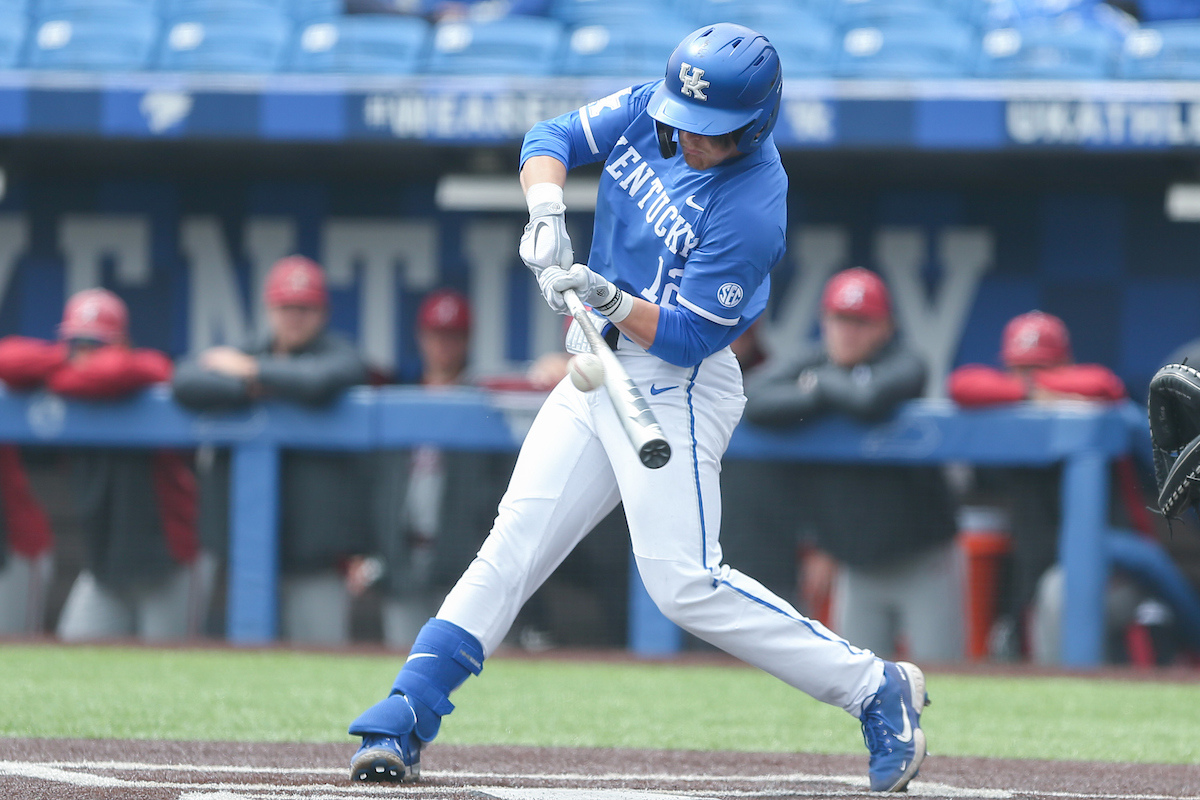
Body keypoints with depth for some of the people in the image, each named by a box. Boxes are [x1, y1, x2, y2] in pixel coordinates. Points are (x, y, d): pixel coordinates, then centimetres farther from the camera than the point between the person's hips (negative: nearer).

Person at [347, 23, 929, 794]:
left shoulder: (752, 210, -23)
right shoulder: (651, 110, -3)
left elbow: (688, 336, -20)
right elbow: (554, 137, 4)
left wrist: (611, 299, -33)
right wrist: (548, 214, -14)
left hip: (677, 386, -7)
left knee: (684, 581, -15)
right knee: (513, 545, 3)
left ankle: (874, 687, -7)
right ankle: (404, 722, 2)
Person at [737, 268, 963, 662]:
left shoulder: (904, 366, -10)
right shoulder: (809, 366, 3)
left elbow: (870, 400, -33)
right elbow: (755, 400, -16)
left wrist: (822, 386, -13)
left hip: (923, 566, -4)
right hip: (855, 567, 5)